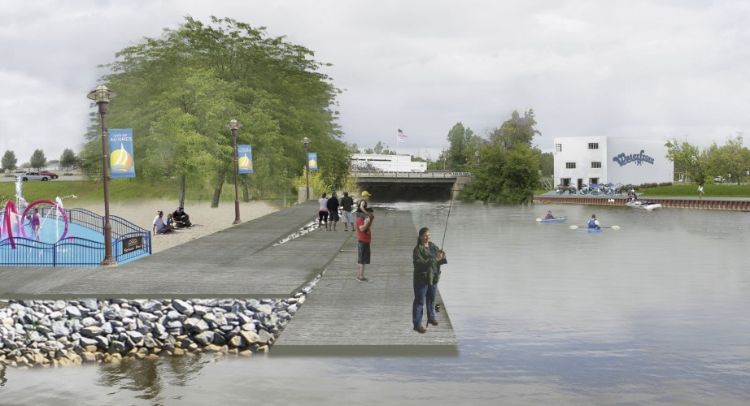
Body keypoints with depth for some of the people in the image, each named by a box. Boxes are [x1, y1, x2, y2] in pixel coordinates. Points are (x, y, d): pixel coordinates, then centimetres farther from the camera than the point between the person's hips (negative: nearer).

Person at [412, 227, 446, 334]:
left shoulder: (433, 246, 6)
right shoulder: (418, 249, -15)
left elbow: (440, 260, 9)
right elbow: (418, 263, -26)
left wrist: (442, 258, -16)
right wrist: (434, 260, -30)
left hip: (433, 277, 7)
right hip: (421, 278, -7)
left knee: (431, 299, 22)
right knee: (419, 301, -4)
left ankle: (431, 317, 42)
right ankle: (417, 324, 0)